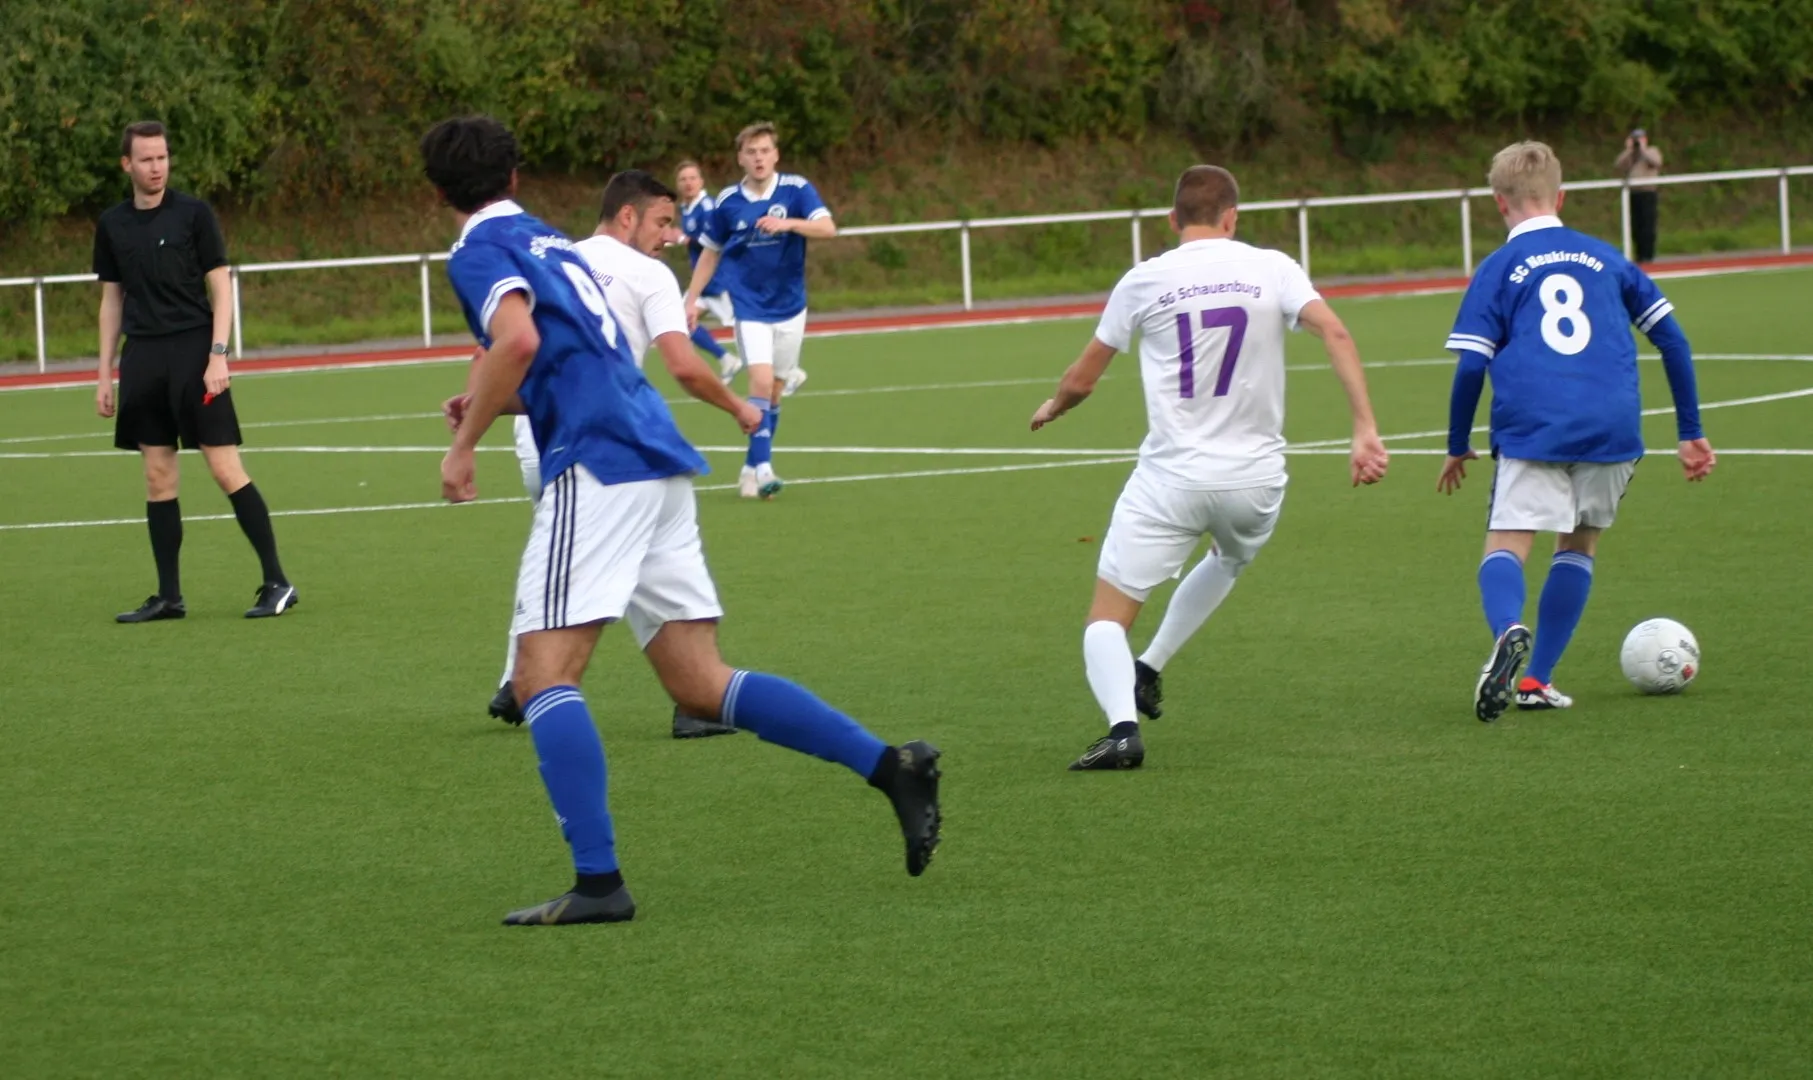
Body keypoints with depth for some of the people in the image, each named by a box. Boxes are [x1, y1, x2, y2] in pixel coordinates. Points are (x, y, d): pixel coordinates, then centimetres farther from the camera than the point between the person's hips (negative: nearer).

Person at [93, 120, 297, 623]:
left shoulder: (193, 213, -2)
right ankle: (169, 596, 9)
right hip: (142, 358, 4)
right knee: (158, 478, 5)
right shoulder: (113, 225, 10)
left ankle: (277, 583, -5)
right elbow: (112, 299, 17)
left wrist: (217, 356, -12)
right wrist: (104, 373, 14)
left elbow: (221, 288, -3)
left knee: (226, 470, -8)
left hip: (193, 353, -4)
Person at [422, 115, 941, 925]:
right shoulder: (551, 244, 26)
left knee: (543, 676, -11)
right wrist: (497, 400, 31)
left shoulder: (480, 251, -1)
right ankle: (890, 766, 3)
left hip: (597, 467, -9)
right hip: (660, 464, 9)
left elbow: (519, 341, -20)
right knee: (702, 686, 9)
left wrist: (463, 446, -12)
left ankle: (598, 881, -21)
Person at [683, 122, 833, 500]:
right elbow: (710, 252, 10)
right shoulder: (727, 202, -3)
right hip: (749, 307, -1)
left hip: (790, 306, 1)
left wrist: (789, 223, -36)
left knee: (774, 391, 8)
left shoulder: (797, 190, -7)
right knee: (761, 381, -19)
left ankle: (753, 468, 21)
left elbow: (827, 228, -20)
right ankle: (763, 468, -19)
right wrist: (692, 299, 8)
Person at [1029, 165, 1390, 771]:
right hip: (1255, 478, 2)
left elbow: (1081, 380, 9)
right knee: (1230, 559, 37)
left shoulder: (1145, 280, 1)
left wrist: (1051, 409, 31)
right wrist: (1365, 430, -16)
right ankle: (1148, 671, 31)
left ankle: (1123, 725, -22)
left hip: (1170, 477, -2)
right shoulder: (1273, 270, 1)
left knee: (1108, 619, 3)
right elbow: (1335, 334, -14)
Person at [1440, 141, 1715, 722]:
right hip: (1612, 428, 3)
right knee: (1579, 545, 20)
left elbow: (1471, 367, 2)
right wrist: (1690, 432, 22)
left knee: (1506, 545, -5)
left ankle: (1507, 633, -38)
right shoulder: (1605, 258, 17)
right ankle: (1537, 680, 15)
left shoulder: (1499, 268, 8)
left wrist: (1457, 447, 14)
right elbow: (1672, 339, 16)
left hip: (1531, 429, -3)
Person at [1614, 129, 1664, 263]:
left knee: (1647, 225, -9)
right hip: (1633, 193, 5)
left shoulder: (1652, 151, 8)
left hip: (1647, 193, -5)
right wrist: (1628, 150, 1)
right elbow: (1617, 166, 4)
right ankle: (1640, 254, 8)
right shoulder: (1629, 155, 20)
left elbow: (1656, 162, -14)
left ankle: (1648, 255, -8)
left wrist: (1643, 149, -8)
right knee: (1635, 227, 2)